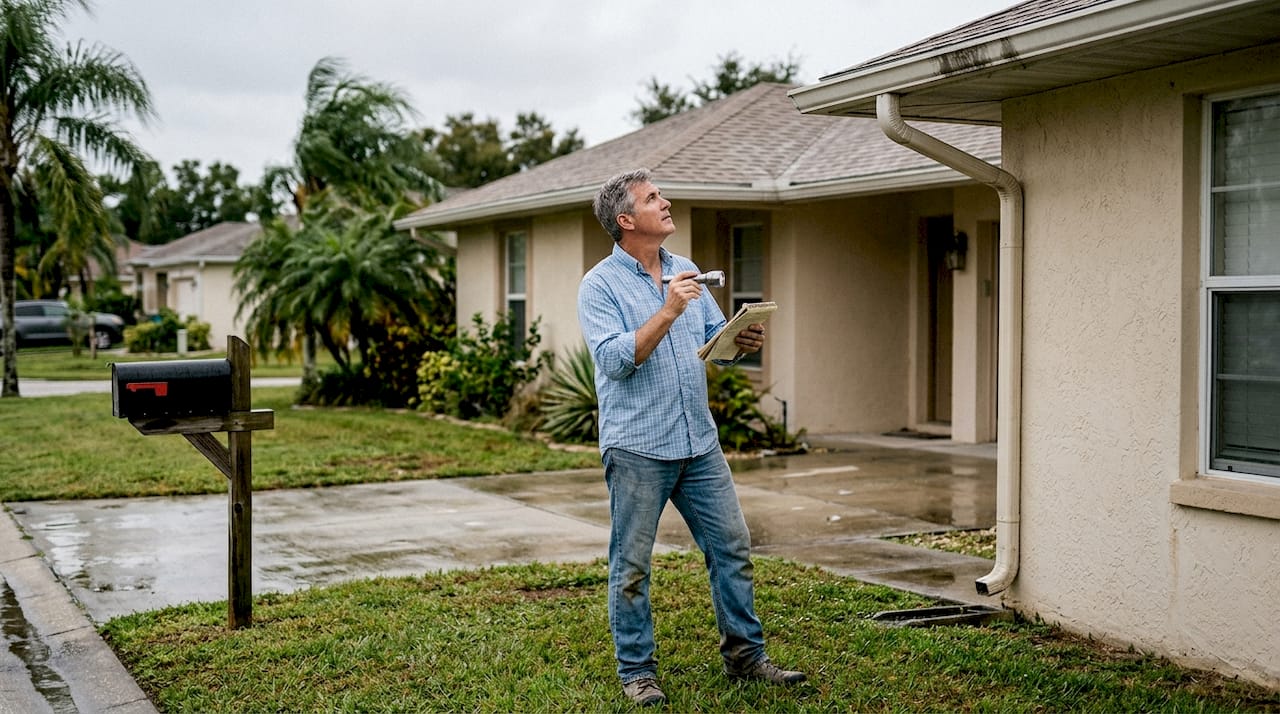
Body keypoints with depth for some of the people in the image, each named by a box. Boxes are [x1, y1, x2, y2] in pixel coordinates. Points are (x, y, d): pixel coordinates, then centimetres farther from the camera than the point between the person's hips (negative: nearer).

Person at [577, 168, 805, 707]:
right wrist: (668, 312, -26)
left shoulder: (685, 272, 12)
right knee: (632, 565, 3)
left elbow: (714, 337, 16)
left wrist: (743, 341, -6)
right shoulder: (599, 286, -7)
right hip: (637, 448, -6)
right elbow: (614, 360, -19)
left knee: (732, 546, 8)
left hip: (699, 442, 6)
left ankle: (745, 655, 20)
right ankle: (637, 672, 16)